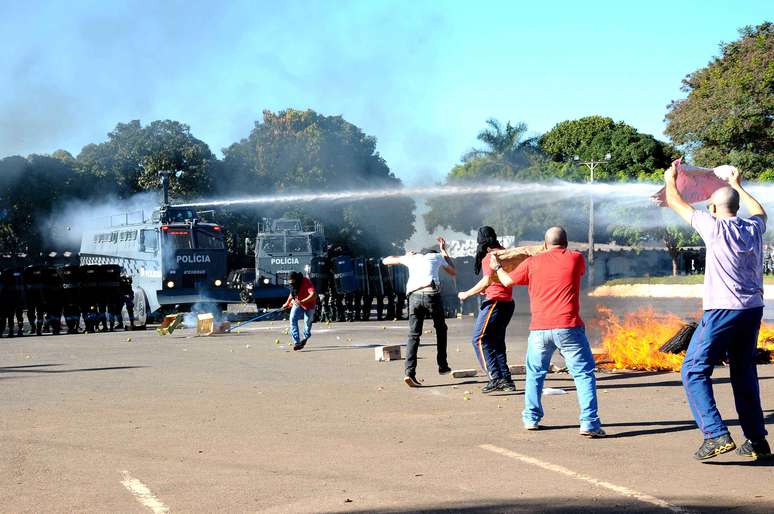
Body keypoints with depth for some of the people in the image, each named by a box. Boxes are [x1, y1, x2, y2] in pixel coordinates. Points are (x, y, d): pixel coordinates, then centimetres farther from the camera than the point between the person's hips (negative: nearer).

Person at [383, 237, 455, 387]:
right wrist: (444, 250, 49)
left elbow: (386, 260, 35)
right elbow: (453, 272, 41)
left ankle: (410, 372, -12)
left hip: (414, 296, 1)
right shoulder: (437, 257, 22)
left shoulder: (412, 258, 25)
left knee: (413, 335, 1)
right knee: (440, 329, 21)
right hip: (432, 294, -1)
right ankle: (442, 366, 22)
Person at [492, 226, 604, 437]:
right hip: (568, 327, -2)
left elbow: (507, 281, 19)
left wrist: (497, 267, 40)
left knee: (534, 373, 21)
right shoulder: (576, 259, 3)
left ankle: (531, 418, 23)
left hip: (539, 329, 2)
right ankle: (589, 423, -10)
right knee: (584, 374, 0)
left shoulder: (532, 263, 6)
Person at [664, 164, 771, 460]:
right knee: (744, 374, 15)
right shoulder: (753, 228, 9)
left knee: (694, 370, -3)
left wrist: (670, 180, 26)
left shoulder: (715, 227, -6)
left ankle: (716, 435, -15)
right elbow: (760, 212, 36)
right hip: (753, 310, 7)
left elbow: (675, 203, 7)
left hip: (722, 311, -7)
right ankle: (757, 441, 16)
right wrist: (738, 187, 49)